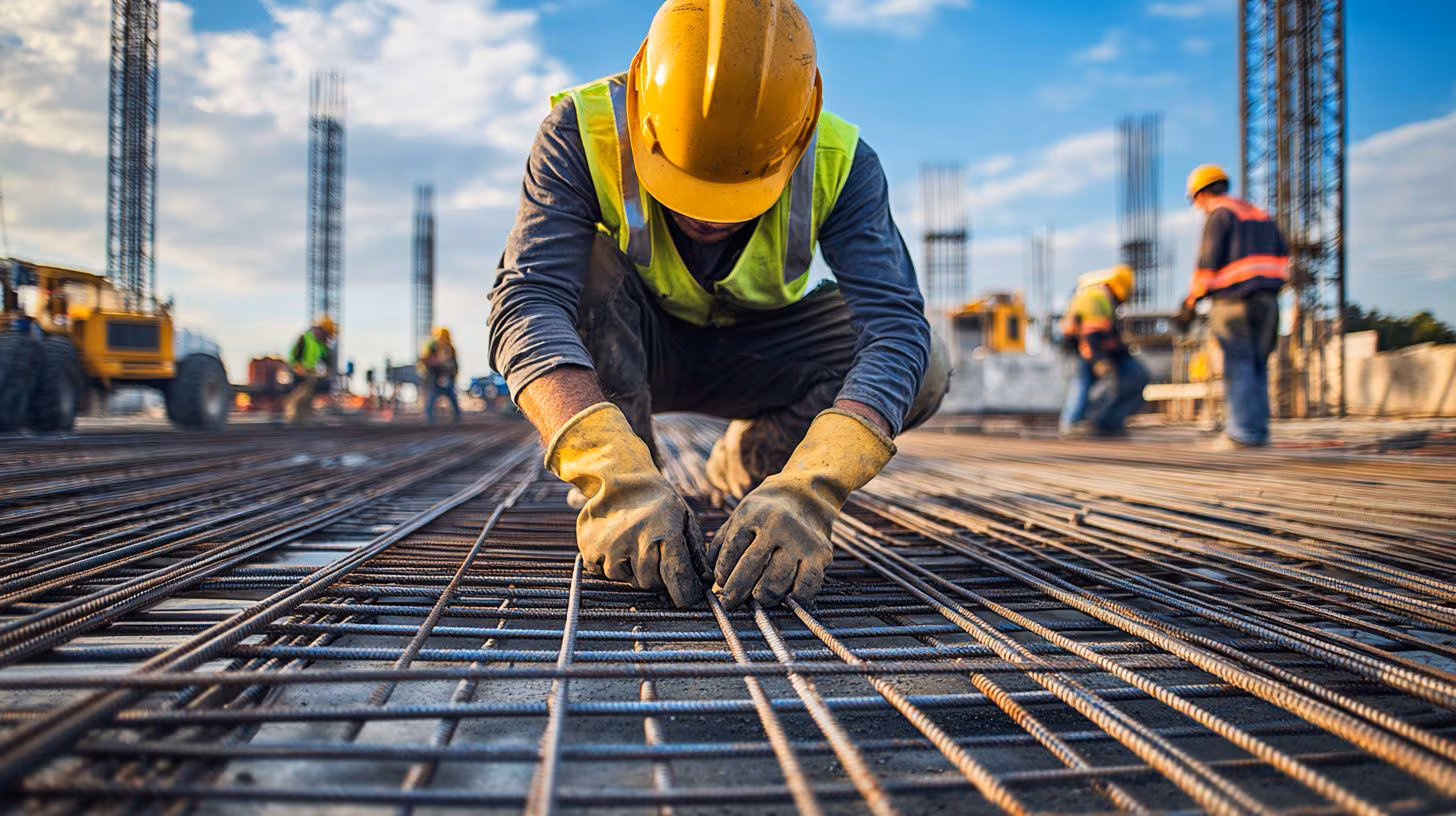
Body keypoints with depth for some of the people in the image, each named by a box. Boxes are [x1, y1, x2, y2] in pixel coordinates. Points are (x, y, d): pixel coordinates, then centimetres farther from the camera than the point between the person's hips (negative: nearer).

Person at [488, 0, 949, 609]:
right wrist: (618, 480, -53)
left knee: (922, 371, -21)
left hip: (753, 352, 2)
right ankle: (617, 512, -20)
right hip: (628, 348, -1)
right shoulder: (582, 134, -29)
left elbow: (895, 327, -35)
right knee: (581, 266, -34)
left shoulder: (838, 163, -25)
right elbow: (527, 305, -39)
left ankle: (749, 458, 4)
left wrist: (805, 492, -52)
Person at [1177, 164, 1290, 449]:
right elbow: (1282, 254, 17)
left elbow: (1208, 262, -10)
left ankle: (1243, 433, -8)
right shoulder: (1260, 214, 20)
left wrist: (1190, 303, -6)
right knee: (1258, 366, 9)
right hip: (1267, 301, 7)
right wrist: (1270, 287, 20)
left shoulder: (1219, 214, -4)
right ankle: (1258, 430, 9)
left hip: (1234, 300, -7)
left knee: (1238, 367, -6)